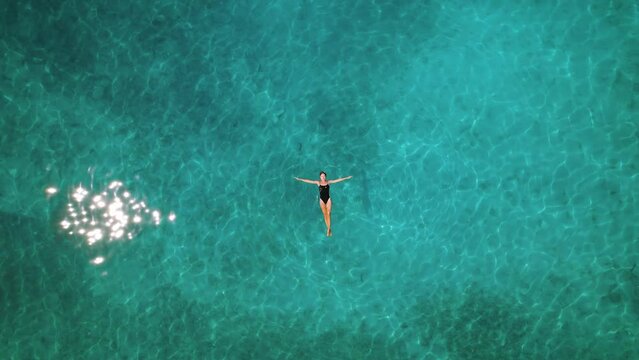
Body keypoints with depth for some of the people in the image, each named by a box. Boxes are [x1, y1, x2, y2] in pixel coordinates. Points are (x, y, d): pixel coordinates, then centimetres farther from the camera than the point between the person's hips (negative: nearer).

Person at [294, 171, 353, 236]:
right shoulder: (318, 182, 0)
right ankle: (328, 229, 9)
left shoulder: (329, 182, 0)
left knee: (328, 214, -4)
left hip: (328, 199, -1)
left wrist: (346, 178, -3)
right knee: (325, 214, 3)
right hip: (322, 200, 1)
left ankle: (328, 229, -3)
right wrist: (300, 179, -6)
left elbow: (338, 180, 0)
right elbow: (309, 181, -2)